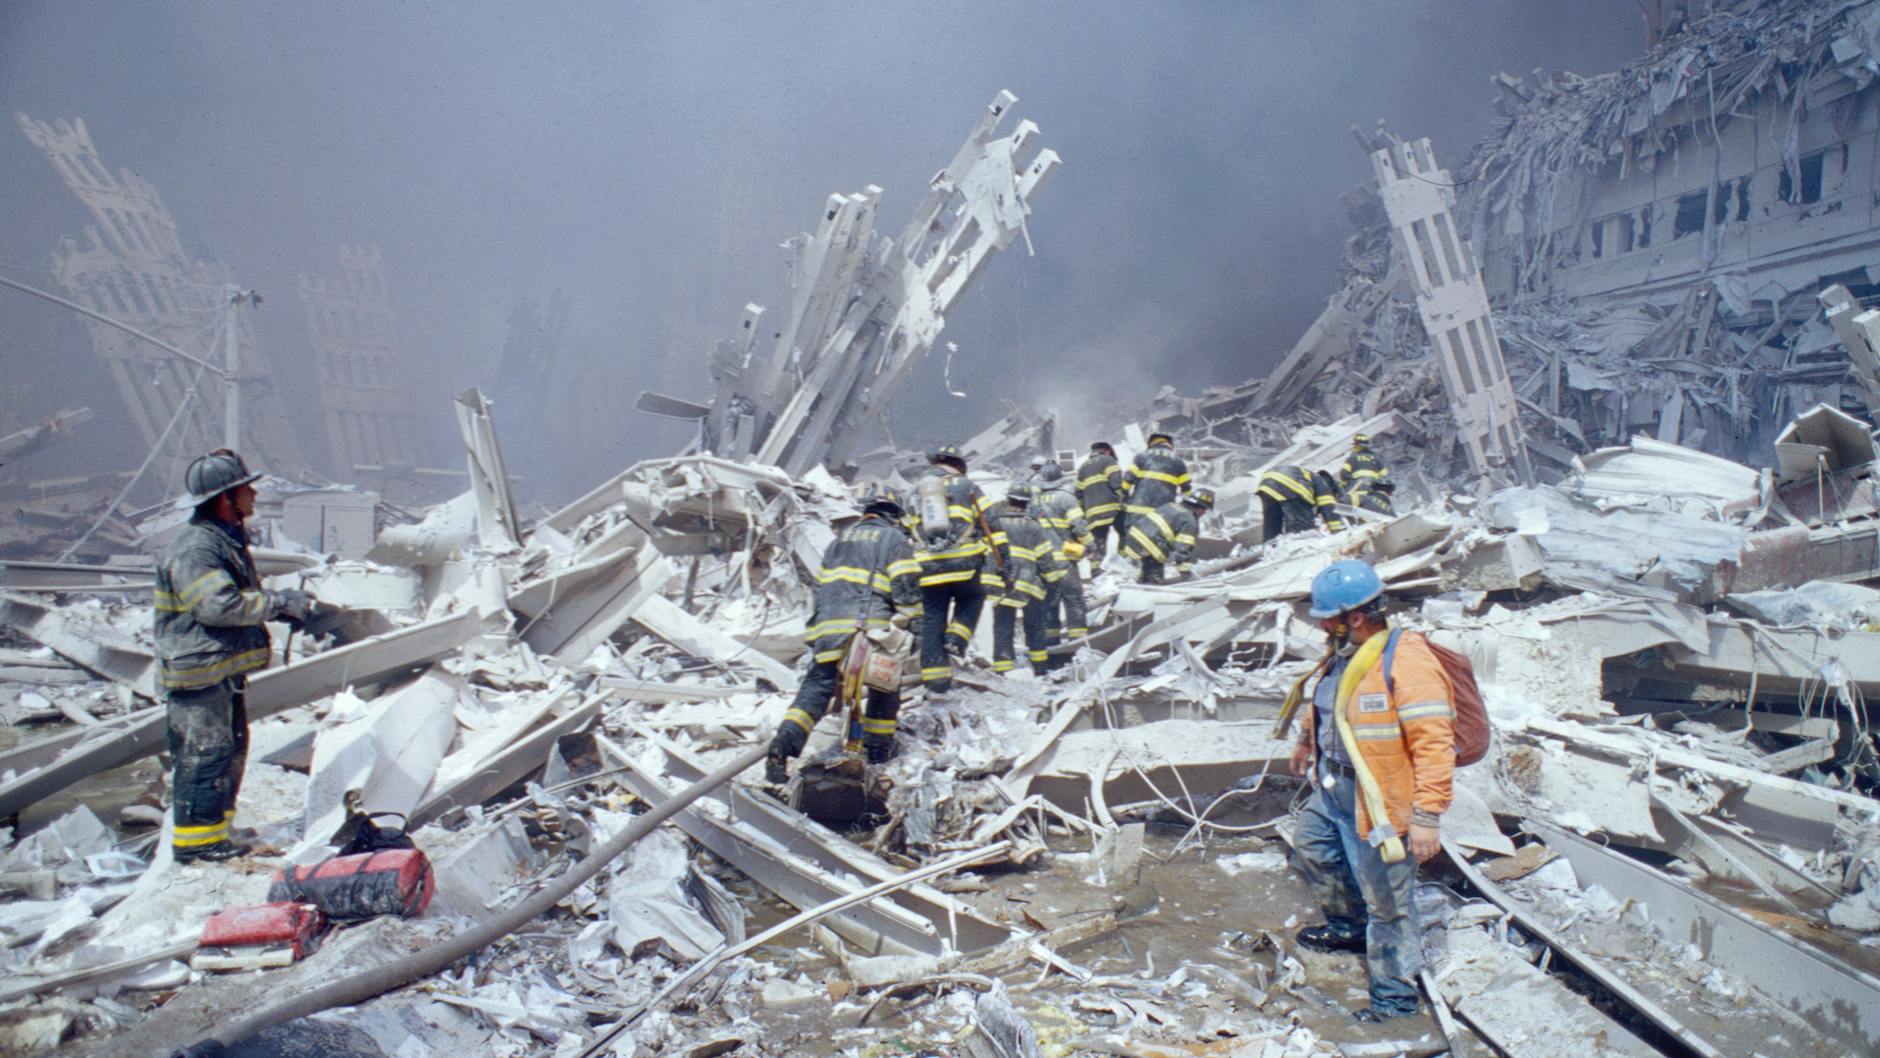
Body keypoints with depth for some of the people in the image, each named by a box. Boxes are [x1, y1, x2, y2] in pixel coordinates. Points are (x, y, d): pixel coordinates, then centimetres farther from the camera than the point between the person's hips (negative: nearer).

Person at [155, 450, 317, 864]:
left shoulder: (229, 540, 15)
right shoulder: (193, 548, -20)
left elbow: (245, 596, 24)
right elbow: (219, 605, -29)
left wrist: (285, 605, 7)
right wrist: (280, 603, -20)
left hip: (226, 669, 11)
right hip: (198, 670, -11)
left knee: (232, 748, 18)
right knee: (204, 753, -5)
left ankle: (216, 829, 30)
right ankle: (195, 838, 5)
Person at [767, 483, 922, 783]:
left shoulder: (842, 538, 26)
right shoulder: (894, 539, 9)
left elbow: (821, 585, 27)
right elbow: (906, 586, -4)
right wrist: (912, 621, 2)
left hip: (829, 624, 4)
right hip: (871, 625, -4)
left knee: (816, 688, 2)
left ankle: (784, 744, -16)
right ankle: (878, 748, 20)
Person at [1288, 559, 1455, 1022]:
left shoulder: (1406, 662, -28)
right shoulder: (1344, 655, 1)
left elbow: (1434, 743, -29)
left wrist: (1427, 816, -30)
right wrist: (1307, 742, 39)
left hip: (1380, 805, -10)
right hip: (1334, 789, 10)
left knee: (1386, 900, 2)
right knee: (1313, 845, 30)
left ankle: (1394, 994, 20)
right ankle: (1349, 926, 53)